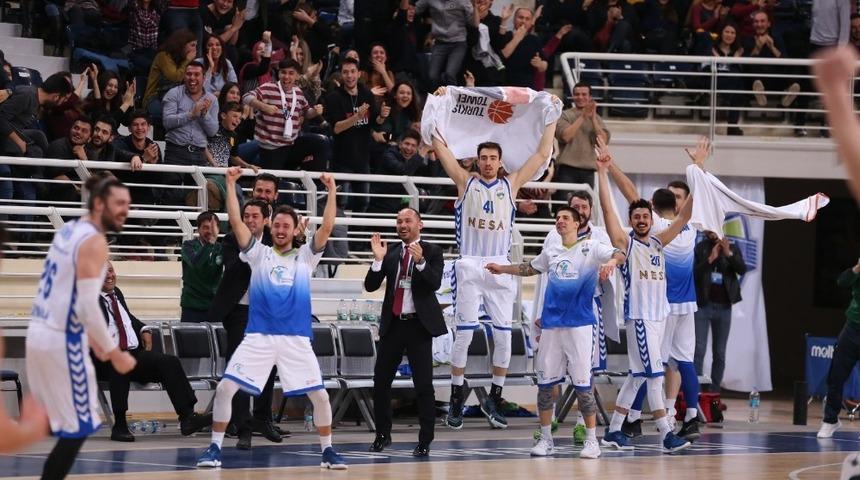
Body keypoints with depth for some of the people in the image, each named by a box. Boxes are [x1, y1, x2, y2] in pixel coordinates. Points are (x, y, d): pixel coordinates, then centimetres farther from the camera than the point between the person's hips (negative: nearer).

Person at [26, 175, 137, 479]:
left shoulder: (69, 231, 13)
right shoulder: (94, 241, -16)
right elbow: (87, 305, -23)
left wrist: (90, 336, 29)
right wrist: (115, 353, -17)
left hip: (40, 332, 9)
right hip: (62, 340, -9)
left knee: (66, 423, 21)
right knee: (77, 429, -2)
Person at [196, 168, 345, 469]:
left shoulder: (305, 257, 10)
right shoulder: (259, 254, 9)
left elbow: (327, 227, 1)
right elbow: (236, 221, 0)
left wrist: (331, 190, -6)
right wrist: (231, 184, -6)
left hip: (296, 339, 0)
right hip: (258, 337, 0)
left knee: (319, 395, -4)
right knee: (225, 388, -11)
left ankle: (328, 451, 14)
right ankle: (215, 448, 1)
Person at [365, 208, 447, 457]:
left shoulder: (432, 252, -1)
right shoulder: (390, 252, 8)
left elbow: (435, 283, -15)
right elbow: (371, 286, 2)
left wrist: (420, 261, -30)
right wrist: (378, 260, -13)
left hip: (418, 324, -4)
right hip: (393, 324, 4)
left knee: (424, 384, -4)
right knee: (380, 381, 7)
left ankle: (425, 441, 1)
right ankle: (382, 435, 21)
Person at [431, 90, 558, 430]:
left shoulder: (511, 185, 9)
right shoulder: (465, 182, 5)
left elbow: (542, 155, 11)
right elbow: (440, 147, 1)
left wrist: (552, 118, 12)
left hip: (500, 268, 2)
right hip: (469, 267, -2)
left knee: (503, 337, 1)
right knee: (464, 334, -3)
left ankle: (493, 400, 12)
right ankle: (456, 402, 4)